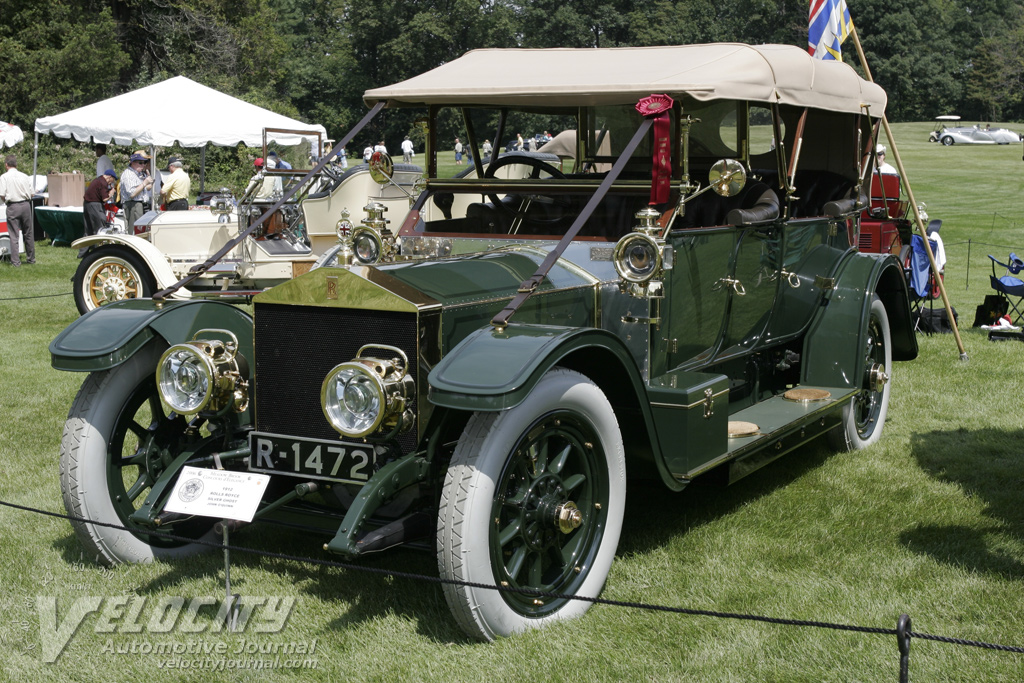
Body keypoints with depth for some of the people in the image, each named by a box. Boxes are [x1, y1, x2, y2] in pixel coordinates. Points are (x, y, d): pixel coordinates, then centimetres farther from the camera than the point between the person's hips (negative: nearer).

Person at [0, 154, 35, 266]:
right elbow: (31, 193, 5)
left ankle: (15, 261, 0)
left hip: (13, 206, -3)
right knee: (28, 234, 13)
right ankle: (31, 259, 20)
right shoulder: (24, 176, 4)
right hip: (26, 205, 3)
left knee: (14, 236, 2)